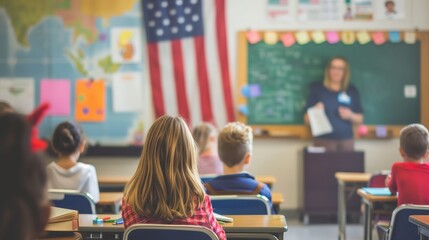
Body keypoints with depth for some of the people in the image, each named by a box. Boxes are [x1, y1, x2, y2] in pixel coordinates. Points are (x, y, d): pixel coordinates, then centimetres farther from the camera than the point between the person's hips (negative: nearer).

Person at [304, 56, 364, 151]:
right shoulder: (317, 88, 3)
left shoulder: (352, 91, 9)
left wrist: (350, 115, -7)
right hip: (324, 140, -2)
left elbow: (360, 119, 13)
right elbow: (307, 119, 3)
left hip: (346, 141, 2)